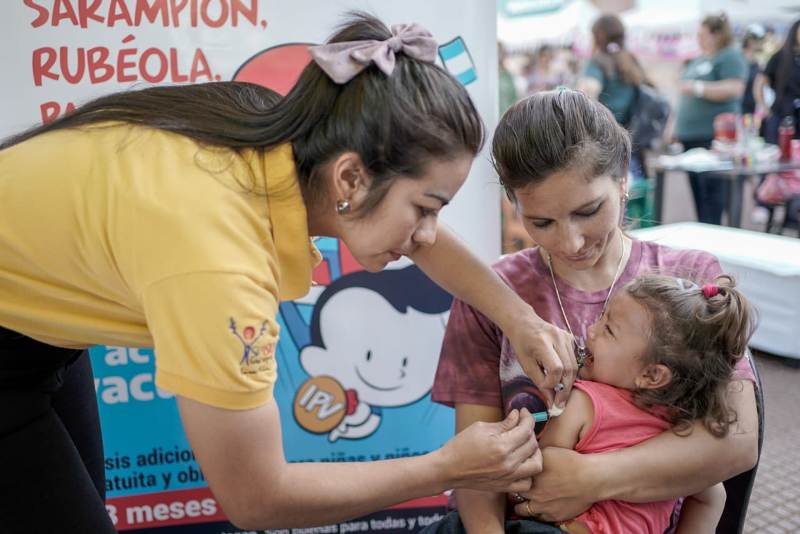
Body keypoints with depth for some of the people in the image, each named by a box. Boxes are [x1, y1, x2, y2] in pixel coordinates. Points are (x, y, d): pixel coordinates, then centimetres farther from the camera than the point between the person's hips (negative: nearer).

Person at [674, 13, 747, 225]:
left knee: (712, 192, -8)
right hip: (690, 135, 8)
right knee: (697, 191, 11)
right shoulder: (697, 61, 20)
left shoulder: (730, 57, -5)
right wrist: (676, 129, 23)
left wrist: (698, 88, -22)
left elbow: (734, 89, -19)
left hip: (714, 136, -8)